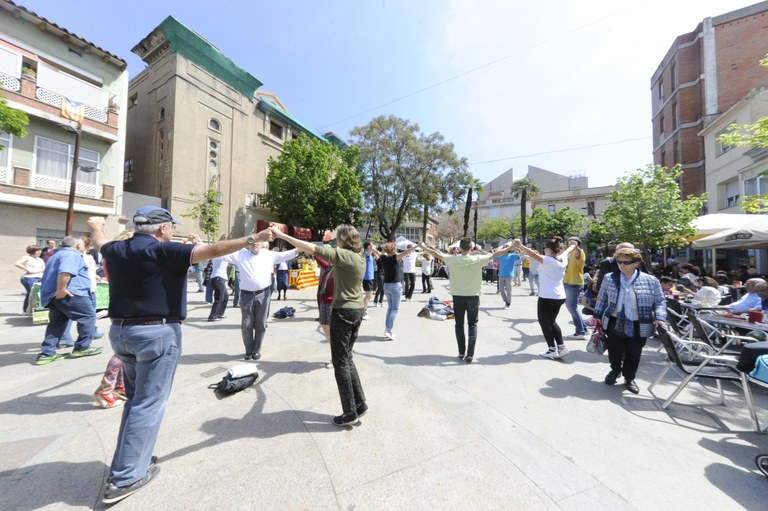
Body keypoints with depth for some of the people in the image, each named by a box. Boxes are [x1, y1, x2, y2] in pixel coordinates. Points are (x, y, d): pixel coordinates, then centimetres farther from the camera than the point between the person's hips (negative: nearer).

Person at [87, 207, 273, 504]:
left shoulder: (116, 250, 8)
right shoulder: (163, 251, -14)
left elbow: (100, 242, 33)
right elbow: (212, 250, -25)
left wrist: (96, 226, 55)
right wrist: (251, 239, -24)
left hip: (120, 331, 8)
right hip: (157, 333, -8)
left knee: (135, 399, 21)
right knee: (148, 405, 3)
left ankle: (126, 464, 32)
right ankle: (124, 479, 13)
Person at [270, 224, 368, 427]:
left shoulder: (343, 255, -16)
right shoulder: (360, 257, 7)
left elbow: (313, 249, -24)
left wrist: (282, 235, -21)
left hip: (343, 312, -8)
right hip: (357, 311, 9)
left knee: (341, 362, 5)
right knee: (347, 358, 20)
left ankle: (350, 413, 17)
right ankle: (360, 403, 27)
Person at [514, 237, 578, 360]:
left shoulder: (548, 260, -18)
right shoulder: (563, 259, 4)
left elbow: (532, 254, -30)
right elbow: (567, 251, 25)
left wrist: (519, 245, -25)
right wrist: (573, 245, 46)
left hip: (547, 297, -8)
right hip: (559, 297, 8)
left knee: (544, 323, 7)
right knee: (551, 322, 22)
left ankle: (552, 349, 13)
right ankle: (561, 347, 22)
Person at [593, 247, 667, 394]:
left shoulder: (650, 281, -7)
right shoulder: (609, 279, -4)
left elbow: (660, 301, 1)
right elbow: (602, 298, 7)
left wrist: (660, 318, -13)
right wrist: (598, 315, 8)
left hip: (638, 326, -1)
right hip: (614, 323, 1)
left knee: (633, 354, 13)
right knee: (614, 352, 14)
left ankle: (629, 378, 36)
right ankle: (615, 370, 43)